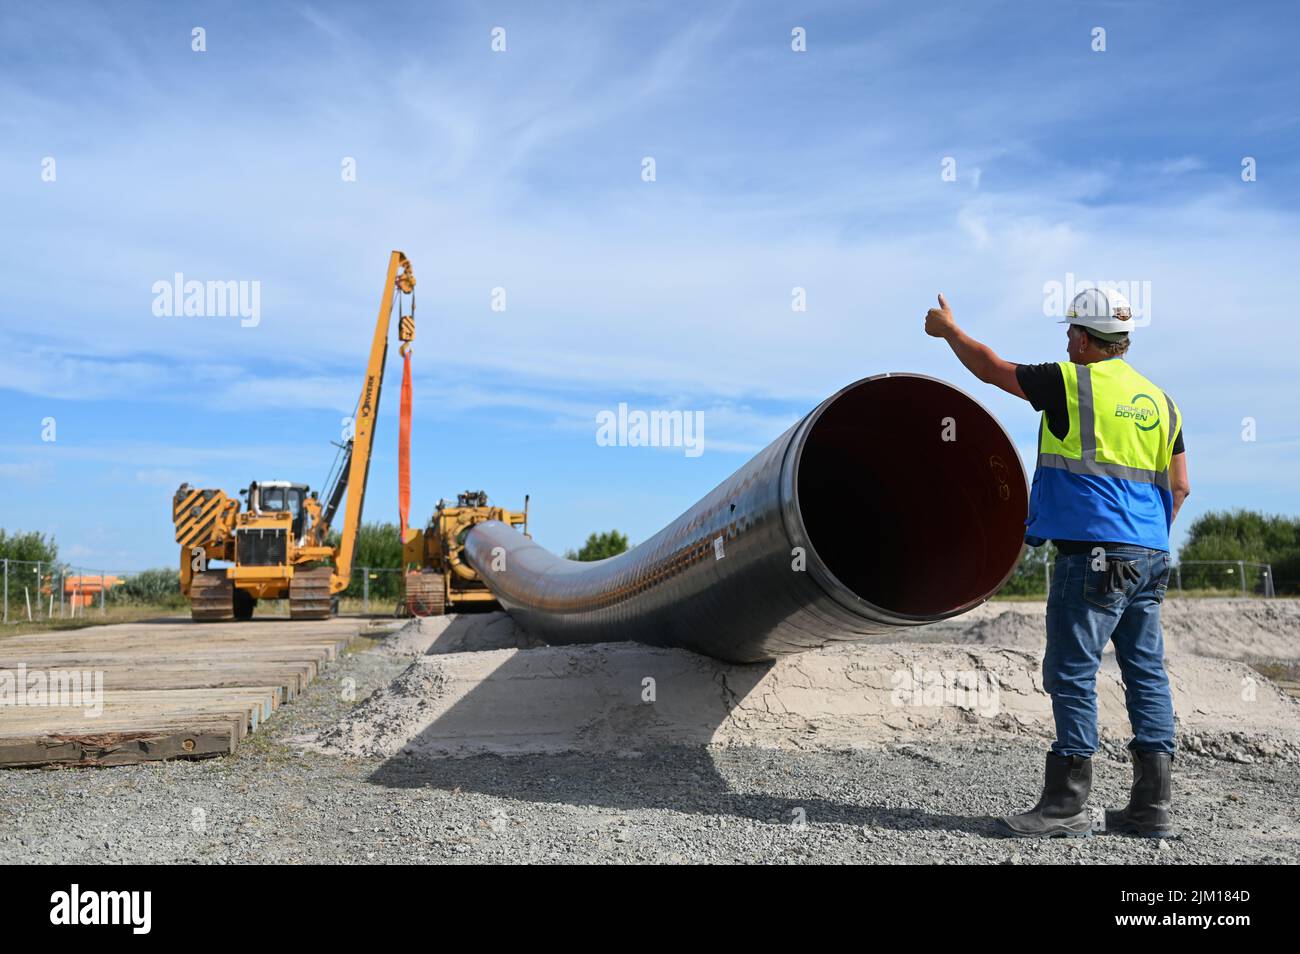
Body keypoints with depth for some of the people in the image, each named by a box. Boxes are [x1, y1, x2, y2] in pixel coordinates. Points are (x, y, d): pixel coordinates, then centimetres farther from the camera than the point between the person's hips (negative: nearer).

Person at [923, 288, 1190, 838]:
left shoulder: (1071, 384, -5)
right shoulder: (1159, 400, 15)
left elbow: (990, 368, 6)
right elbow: (1178, 487, 17)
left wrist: (948, 330, 22)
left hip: (1091, 554, -7)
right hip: (1150, 557, 8)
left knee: (1072, 674, -3)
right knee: (1146, 673, 9)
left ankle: (1067, 804, 1)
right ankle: (1152, 806, 14)